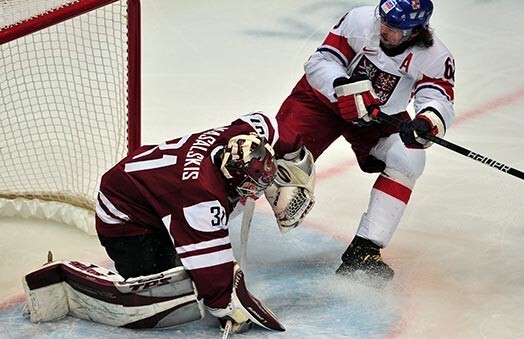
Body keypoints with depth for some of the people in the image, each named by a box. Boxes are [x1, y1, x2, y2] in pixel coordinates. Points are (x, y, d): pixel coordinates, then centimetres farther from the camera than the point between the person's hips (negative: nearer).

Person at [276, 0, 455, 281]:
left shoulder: (434, 57, -23)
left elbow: (440, 101, -33)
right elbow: (320, 62, -23)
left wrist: (425, 122, -57)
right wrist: (346, 89, -42)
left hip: (382, 116, 2)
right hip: (324, 97, -2)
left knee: (408, 159, -22)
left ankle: (362, 250, -18)